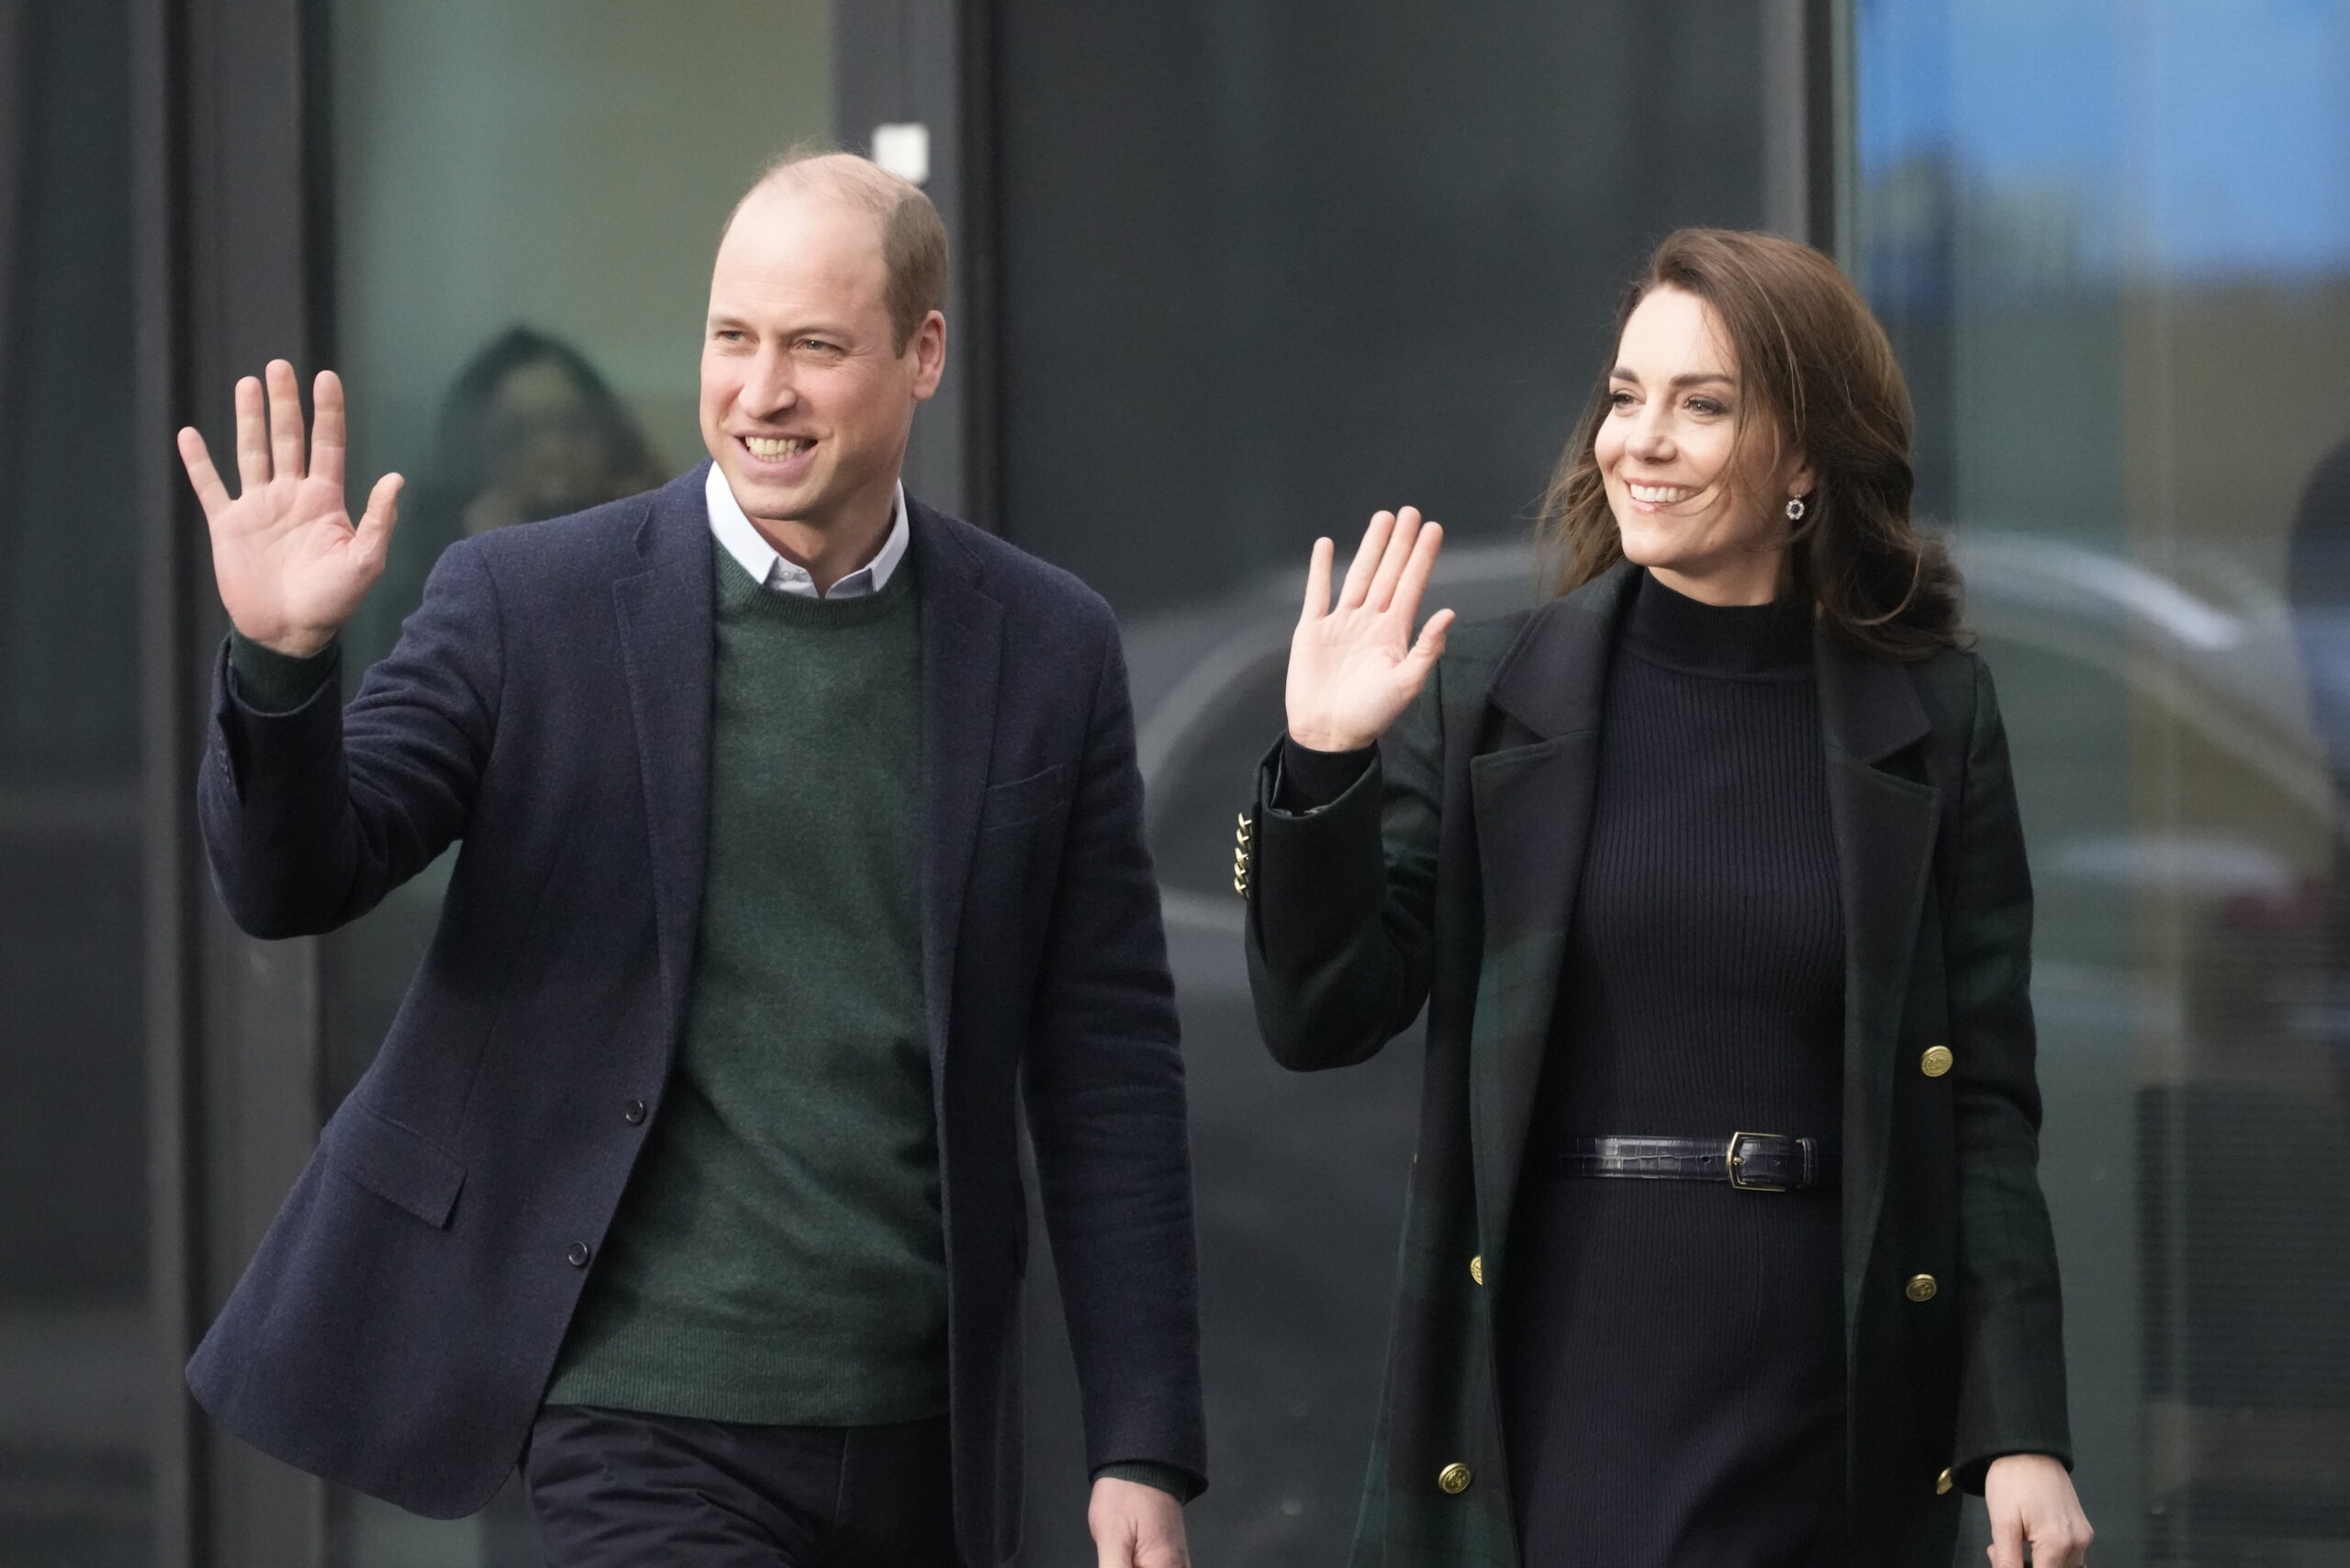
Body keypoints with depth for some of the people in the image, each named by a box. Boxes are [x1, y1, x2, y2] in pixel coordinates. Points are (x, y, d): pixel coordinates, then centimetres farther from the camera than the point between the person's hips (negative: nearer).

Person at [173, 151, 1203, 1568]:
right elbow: (294, 883, -5)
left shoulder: (1048, 649, 4)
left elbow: (1108, 1068, 6)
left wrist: (1147, 1449, 3)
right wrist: (281, 657, -26)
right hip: (651, 1429, -3)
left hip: (920, 1440, 3)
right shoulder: (529, 603, -1)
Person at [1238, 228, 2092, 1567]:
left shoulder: (1931, 720, 2)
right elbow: (1322, 1019, -1)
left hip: (1823, 1407, 1)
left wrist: (2025, 1432, -3)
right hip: (1546, 1393, 0)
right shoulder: (1486, 698, 1)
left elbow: (1984, 1101, 3)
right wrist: (1322, 767, -14)